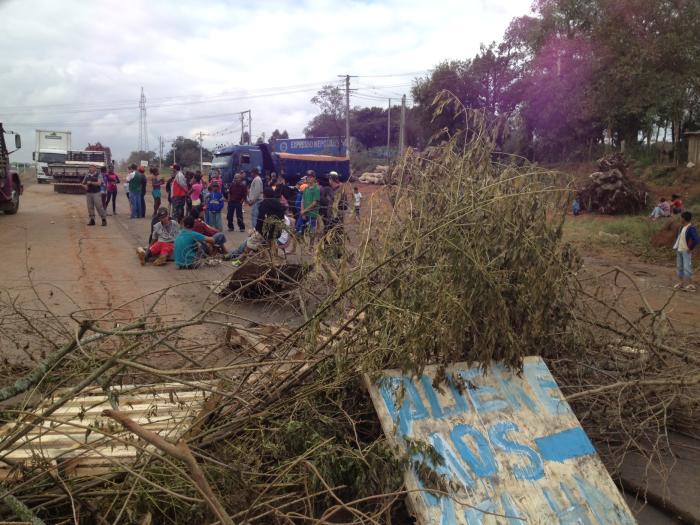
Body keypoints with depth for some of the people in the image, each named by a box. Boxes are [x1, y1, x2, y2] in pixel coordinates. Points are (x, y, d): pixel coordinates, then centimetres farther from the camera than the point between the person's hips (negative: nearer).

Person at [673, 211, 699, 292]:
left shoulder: (691, 228, -19)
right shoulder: (682, 227, 6)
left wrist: (691, 248, -17)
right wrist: (676, 245, 15)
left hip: (686, 251, -9)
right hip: (679, 250, 9)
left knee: (687, 268, -8)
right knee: (679, 267, 13)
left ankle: (691, 285, -2)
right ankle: (681, 283, 22)